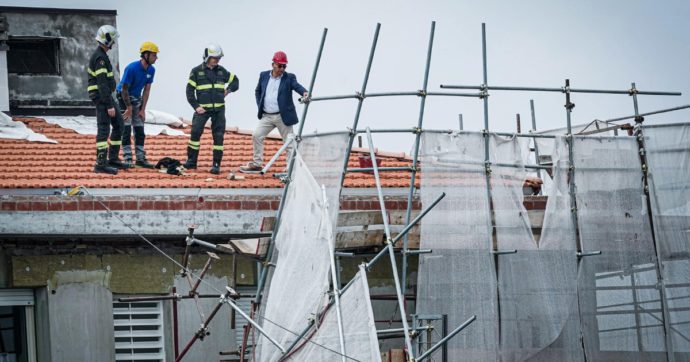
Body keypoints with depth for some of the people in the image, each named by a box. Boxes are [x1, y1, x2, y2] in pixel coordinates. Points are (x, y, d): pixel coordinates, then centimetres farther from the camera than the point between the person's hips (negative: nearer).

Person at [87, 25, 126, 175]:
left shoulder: (101, 55, 16)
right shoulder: (100, 57, -18)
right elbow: (102, 83, -23)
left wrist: (110, 102, 25)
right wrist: (109, 105, -25)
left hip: (106, 95, 11)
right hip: (102, 96, -11)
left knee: (119, 125, 14)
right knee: (104, 129, -11)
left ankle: (113, 158, 19)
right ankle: (101, 164, -12)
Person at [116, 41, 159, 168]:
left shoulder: (151, 70, -5)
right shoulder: (132, 68, -26)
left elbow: (146, 90, 0)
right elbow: (124, 89, -20)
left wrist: (142, 109, -2)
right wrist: (129, 108, -14)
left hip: (137, 98, 7)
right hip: (124, 98, -7)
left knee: (140, 131, 5)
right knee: (126, 130, -11)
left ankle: (140, 158, 9)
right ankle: (127, 159, -10)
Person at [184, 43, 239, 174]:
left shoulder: (221, 71, 8)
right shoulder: (197, 71, -1)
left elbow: (235, 80, 21)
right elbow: (189, 90, -1)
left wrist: (229, 90, 2)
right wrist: (196, 106, -10)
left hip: (219, 109, 3)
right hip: (202, 109, -3)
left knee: (219, 136, -1)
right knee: (195, 132, -10)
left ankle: (216, 164, 4)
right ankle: (191, 161, 2)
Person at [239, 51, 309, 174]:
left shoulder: (289, 77, -3)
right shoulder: (264, 76, 7)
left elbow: (297, 86, -21)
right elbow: (257, 91, 19)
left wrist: (304, 92, -43)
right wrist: (260, 105, 7)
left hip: (283, 116, -4)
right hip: (266, 116, 4)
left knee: (289, 142, -1)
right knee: (256, 136, 0)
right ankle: (256, 164, 11)